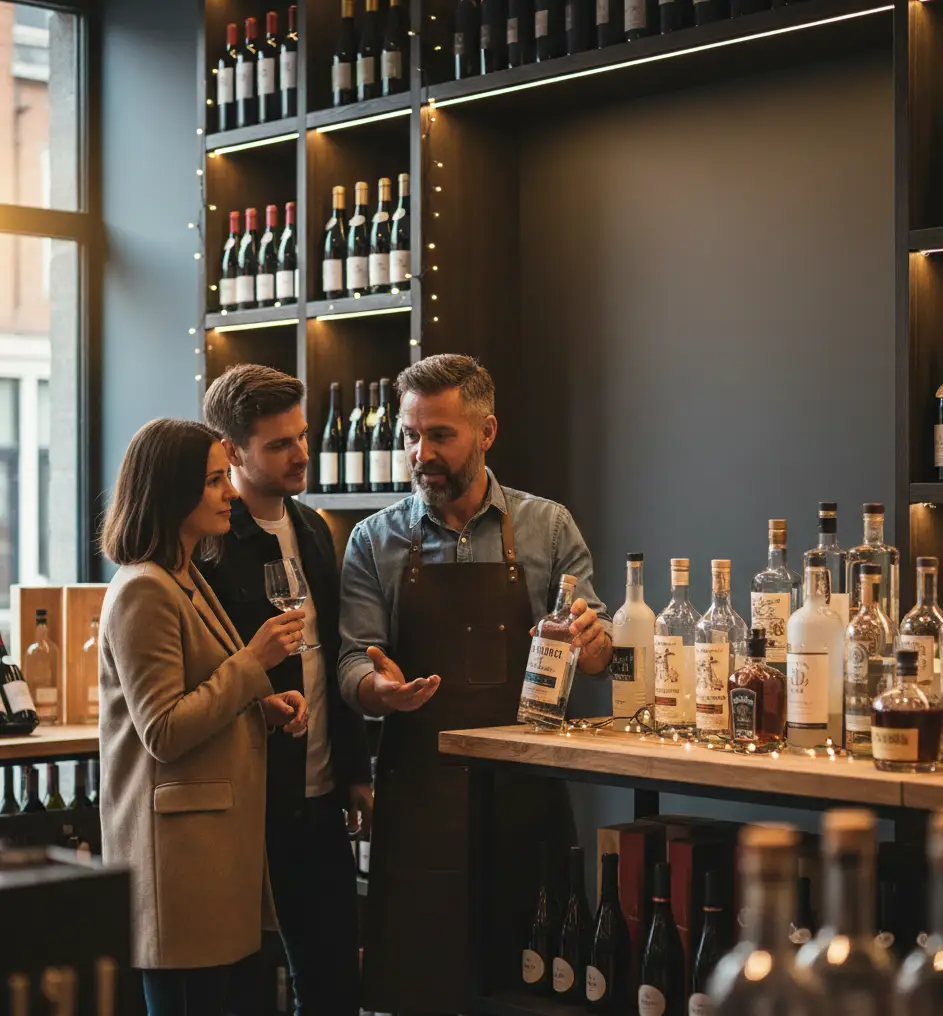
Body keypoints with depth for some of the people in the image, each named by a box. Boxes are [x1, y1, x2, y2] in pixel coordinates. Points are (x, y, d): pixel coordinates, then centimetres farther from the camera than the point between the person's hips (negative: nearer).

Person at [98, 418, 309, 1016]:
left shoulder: (188, 581, 17)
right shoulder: (143, 592, -15)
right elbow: (164, 732, -18)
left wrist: (264, 707, 6)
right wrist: (254, 662, -14)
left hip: (218, 829, 10)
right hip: (179, 845, -10)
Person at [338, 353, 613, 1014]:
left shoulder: (548, 527, 7)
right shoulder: (375, 542, 7)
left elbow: (598, 653, 9)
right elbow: (354, 663, 2)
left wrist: (592, 637, -15)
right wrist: (379, 687, -21)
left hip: (524, 793, 0)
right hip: (417, 795, 0)